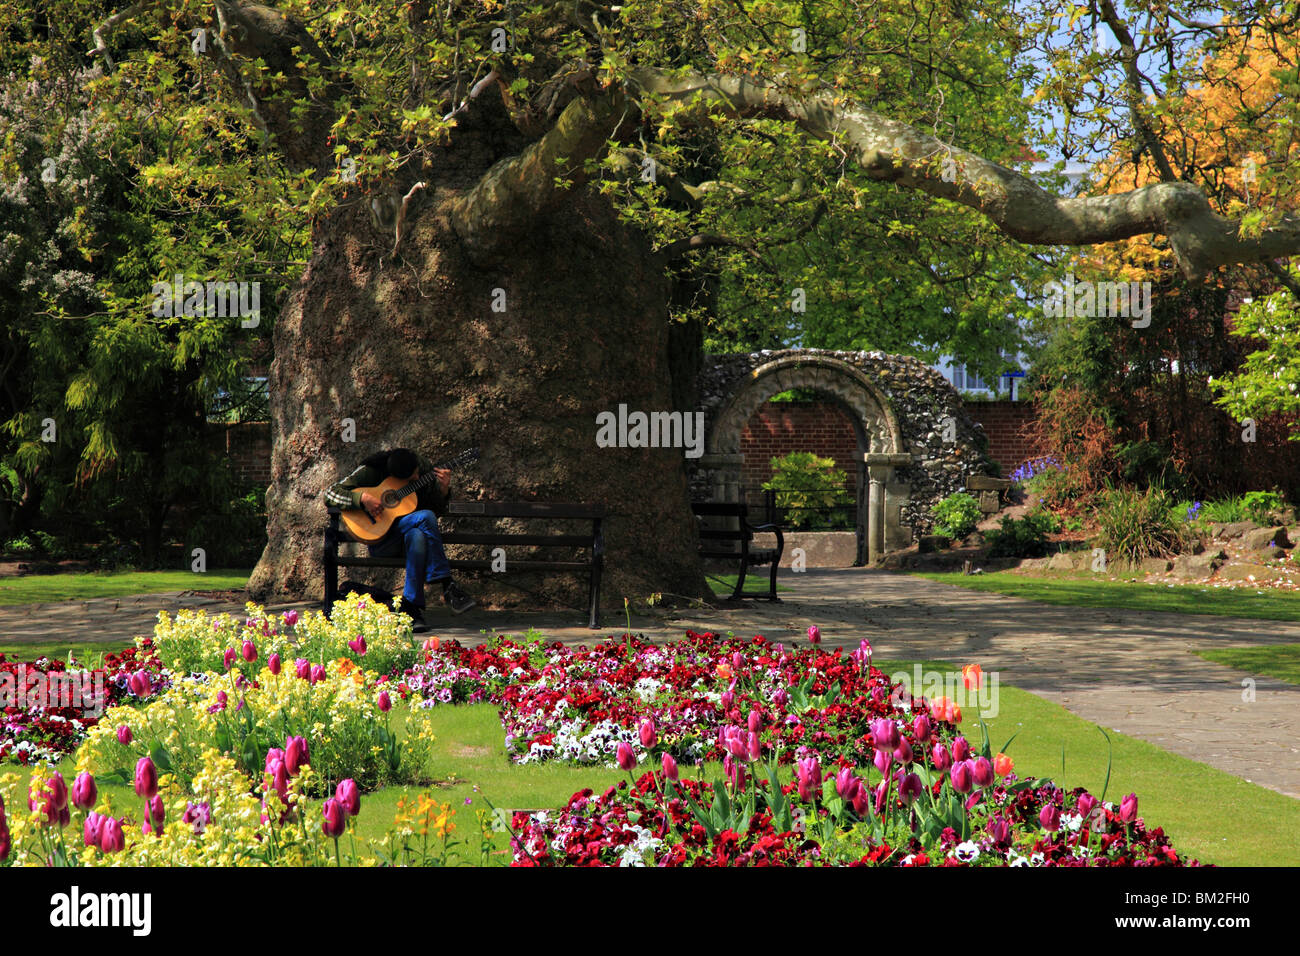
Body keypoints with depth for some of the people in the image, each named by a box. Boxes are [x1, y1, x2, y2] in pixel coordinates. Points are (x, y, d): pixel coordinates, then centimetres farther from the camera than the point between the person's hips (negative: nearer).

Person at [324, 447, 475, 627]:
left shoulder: (423, 468, 0)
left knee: (418, 536, -36)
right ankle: (447, 587, -27)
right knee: (426, 517, -30)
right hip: (380, 539, -4)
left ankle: (411, 606, -29)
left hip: (410, 532, 4)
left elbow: (436, 510, 6)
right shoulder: (370, 472, -10)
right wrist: (362, 498, -26)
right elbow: (331, 493, -12)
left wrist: (443, 491, -14)